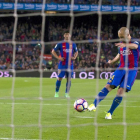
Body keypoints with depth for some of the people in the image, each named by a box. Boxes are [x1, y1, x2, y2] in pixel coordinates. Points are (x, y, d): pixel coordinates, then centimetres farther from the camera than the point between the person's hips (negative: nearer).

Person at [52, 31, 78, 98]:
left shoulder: (73, 44, 8)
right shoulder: (60, 44, -1)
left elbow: (76, 52, 22)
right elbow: (53, 51, 4)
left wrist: (74, 57, 3)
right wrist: (58, 58, -8)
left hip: (70, 64, 3)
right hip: (62, 64, -3)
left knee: (69, 79, 2)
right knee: (59, 78, -3)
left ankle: (67, 93, 11)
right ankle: (56, 93, 8)